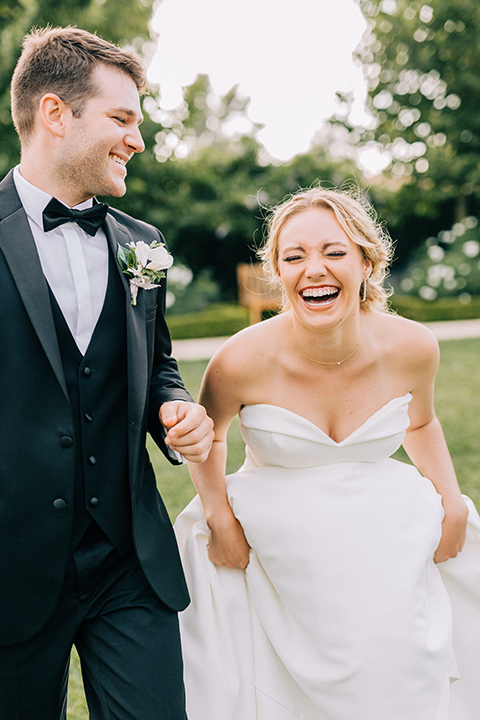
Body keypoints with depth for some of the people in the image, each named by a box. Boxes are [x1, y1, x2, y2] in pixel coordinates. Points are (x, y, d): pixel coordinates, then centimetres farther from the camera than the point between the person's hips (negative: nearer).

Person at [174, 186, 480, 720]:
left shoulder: (411, 347, -12)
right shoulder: (243, 361, -20)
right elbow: (207, 435, 2)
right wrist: (219, 517, -8)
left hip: (390, 549, 2)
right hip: (279, 564, -2)